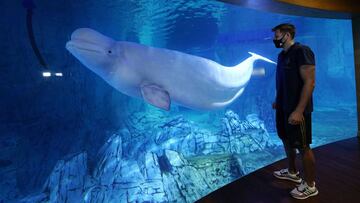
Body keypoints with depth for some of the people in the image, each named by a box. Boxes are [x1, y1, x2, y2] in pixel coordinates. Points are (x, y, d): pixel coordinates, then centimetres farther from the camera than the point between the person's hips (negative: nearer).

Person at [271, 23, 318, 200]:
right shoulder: (282, 55, 11)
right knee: (287, 140, 19)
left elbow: (309, 82, -21)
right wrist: (277, 101, 19)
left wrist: (299, 111, -26)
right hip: (283, 108, 9)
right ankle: (292, 172, 37)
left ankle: (310, 185, 18)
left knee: (303, 146, 2)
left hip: (296, 109, -8)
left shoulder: (301, 51, -15)